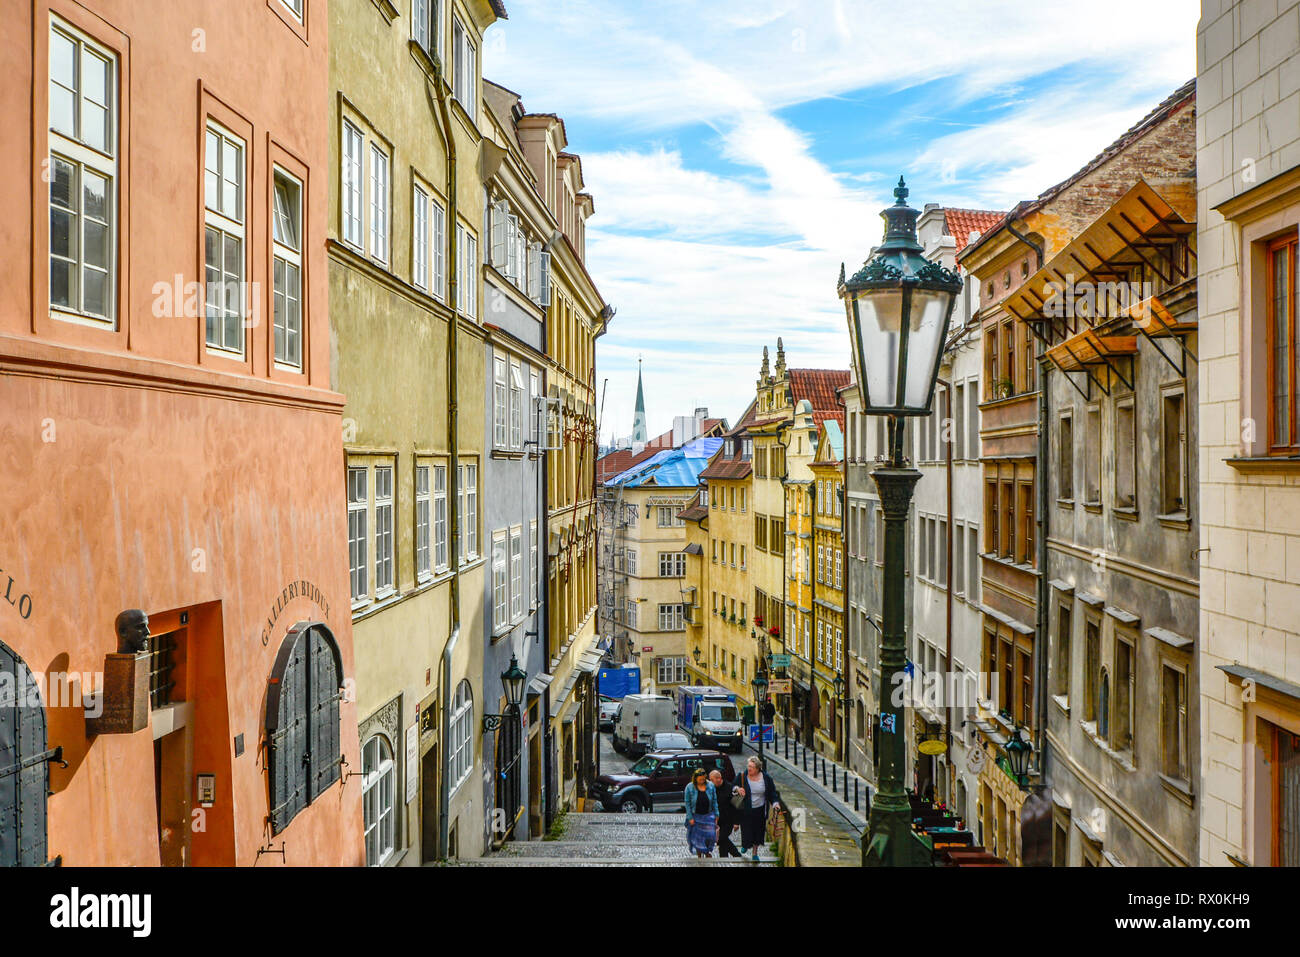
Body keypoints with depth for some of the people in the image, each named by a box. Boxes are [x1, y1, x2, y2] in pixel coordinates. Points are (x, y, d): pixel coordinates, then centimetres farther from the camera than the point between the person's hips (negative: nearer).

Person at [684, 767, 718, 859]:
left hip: (708, 815, 1)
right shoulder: (689, 787, -10)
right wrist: (690, 818, -10)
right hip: (696, 816, -1)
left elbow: (714, 801, 4)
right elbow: (687, 803, -7)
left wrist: (716, 814, 3)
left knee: (710, 834, -4)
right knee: (697, 836, 5)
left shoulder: (710, 785, -4)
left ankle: (707, 851, 23)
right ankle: (699, 854, 27)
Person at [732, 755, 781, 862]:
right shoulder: (742, 776, -9)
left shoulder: (766, 777, -5)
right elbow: (732, 788, -1)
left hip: (759, 810, 1)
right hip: (745, 810, -1)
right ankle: (746, 845, 35)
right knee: (747, 831, 1)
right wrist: (737, 789, -22)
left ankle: (755, 853, 32)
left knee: (758, 832, 11)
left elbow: (772, 792, 5)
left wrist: (775, 803, -9)